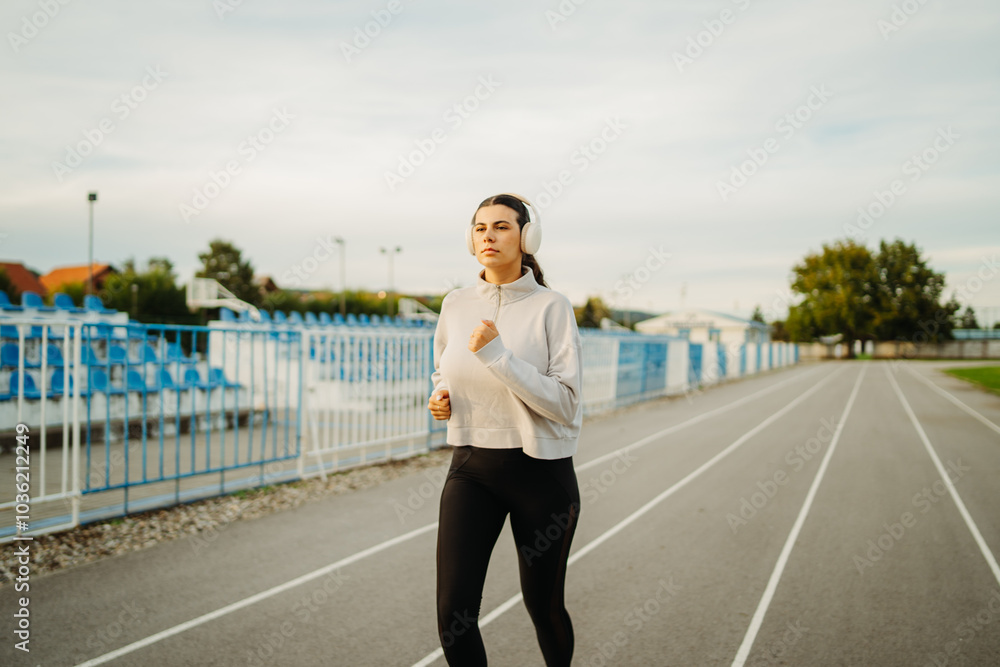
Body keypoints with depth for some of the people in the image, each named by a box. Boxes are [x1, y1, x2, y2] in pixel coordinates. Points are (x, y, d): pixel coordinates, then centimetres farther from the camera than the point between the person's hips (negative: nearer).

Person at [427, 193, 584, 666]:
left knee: (543, 605, 14)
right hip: (471, 468, 3)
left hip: (540, 469, -3)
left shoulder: (551, 307, -10)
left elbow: (564, 404, -17)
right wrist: (440, 397, -2)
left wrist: (497, 353, -25)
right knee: (453, 613, -7)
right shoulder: (455, 305, 4)